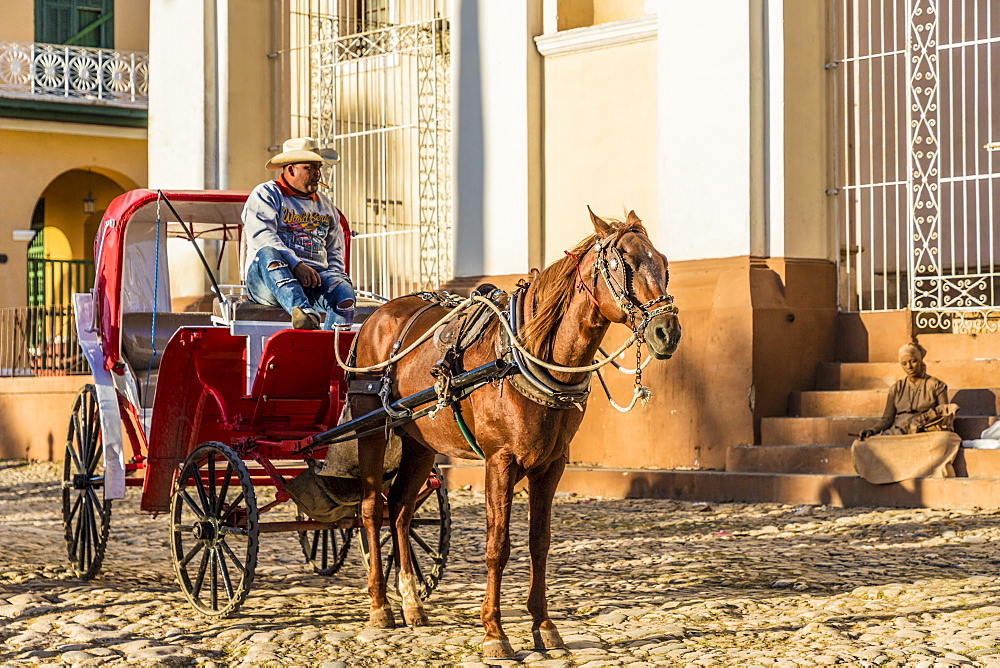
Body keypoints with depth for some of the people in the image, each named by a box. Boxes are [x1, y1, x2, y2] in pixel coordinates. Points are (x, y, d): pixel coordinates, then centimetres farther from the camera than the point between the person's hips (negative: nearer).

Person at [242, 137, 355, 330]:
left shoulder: (325, 205, 26)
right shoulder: (266, 194, 7)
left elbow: (335, 252, 28)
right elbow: (261, 236, -10)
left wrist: (332, 278, 4)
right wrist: (296, 264, -23)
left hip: (315, 277, 4)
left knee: (344, 290, -28)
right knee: (267, 254, -38)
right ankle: (304, 312, -61)